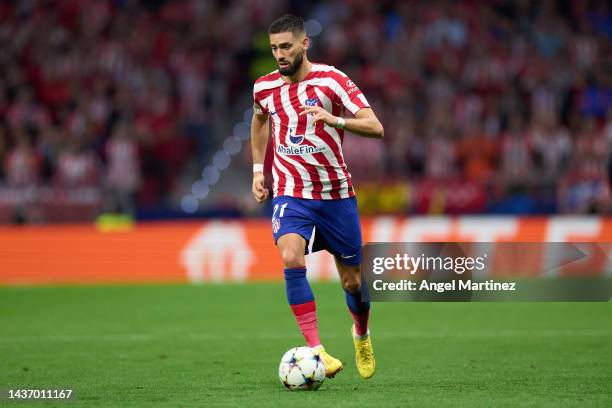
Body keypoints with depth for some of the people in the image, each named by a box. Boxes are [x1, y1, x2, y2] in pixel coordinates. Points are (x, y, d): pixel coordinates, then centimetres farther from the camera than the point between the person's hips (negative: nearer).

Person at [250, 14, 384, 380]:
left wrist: (334, 119, -32)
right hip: (290, 195, 1)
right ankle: (316, 349, -27)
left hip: (337, 194, -1)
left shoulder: (332, 80, -9)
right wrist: (258, 169, 18)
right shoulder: (264, 87, 3)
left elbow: (375, 127, -16)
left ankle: (362, 333, 40)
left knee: (352, 281, 7)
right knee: (292, 258, -28)